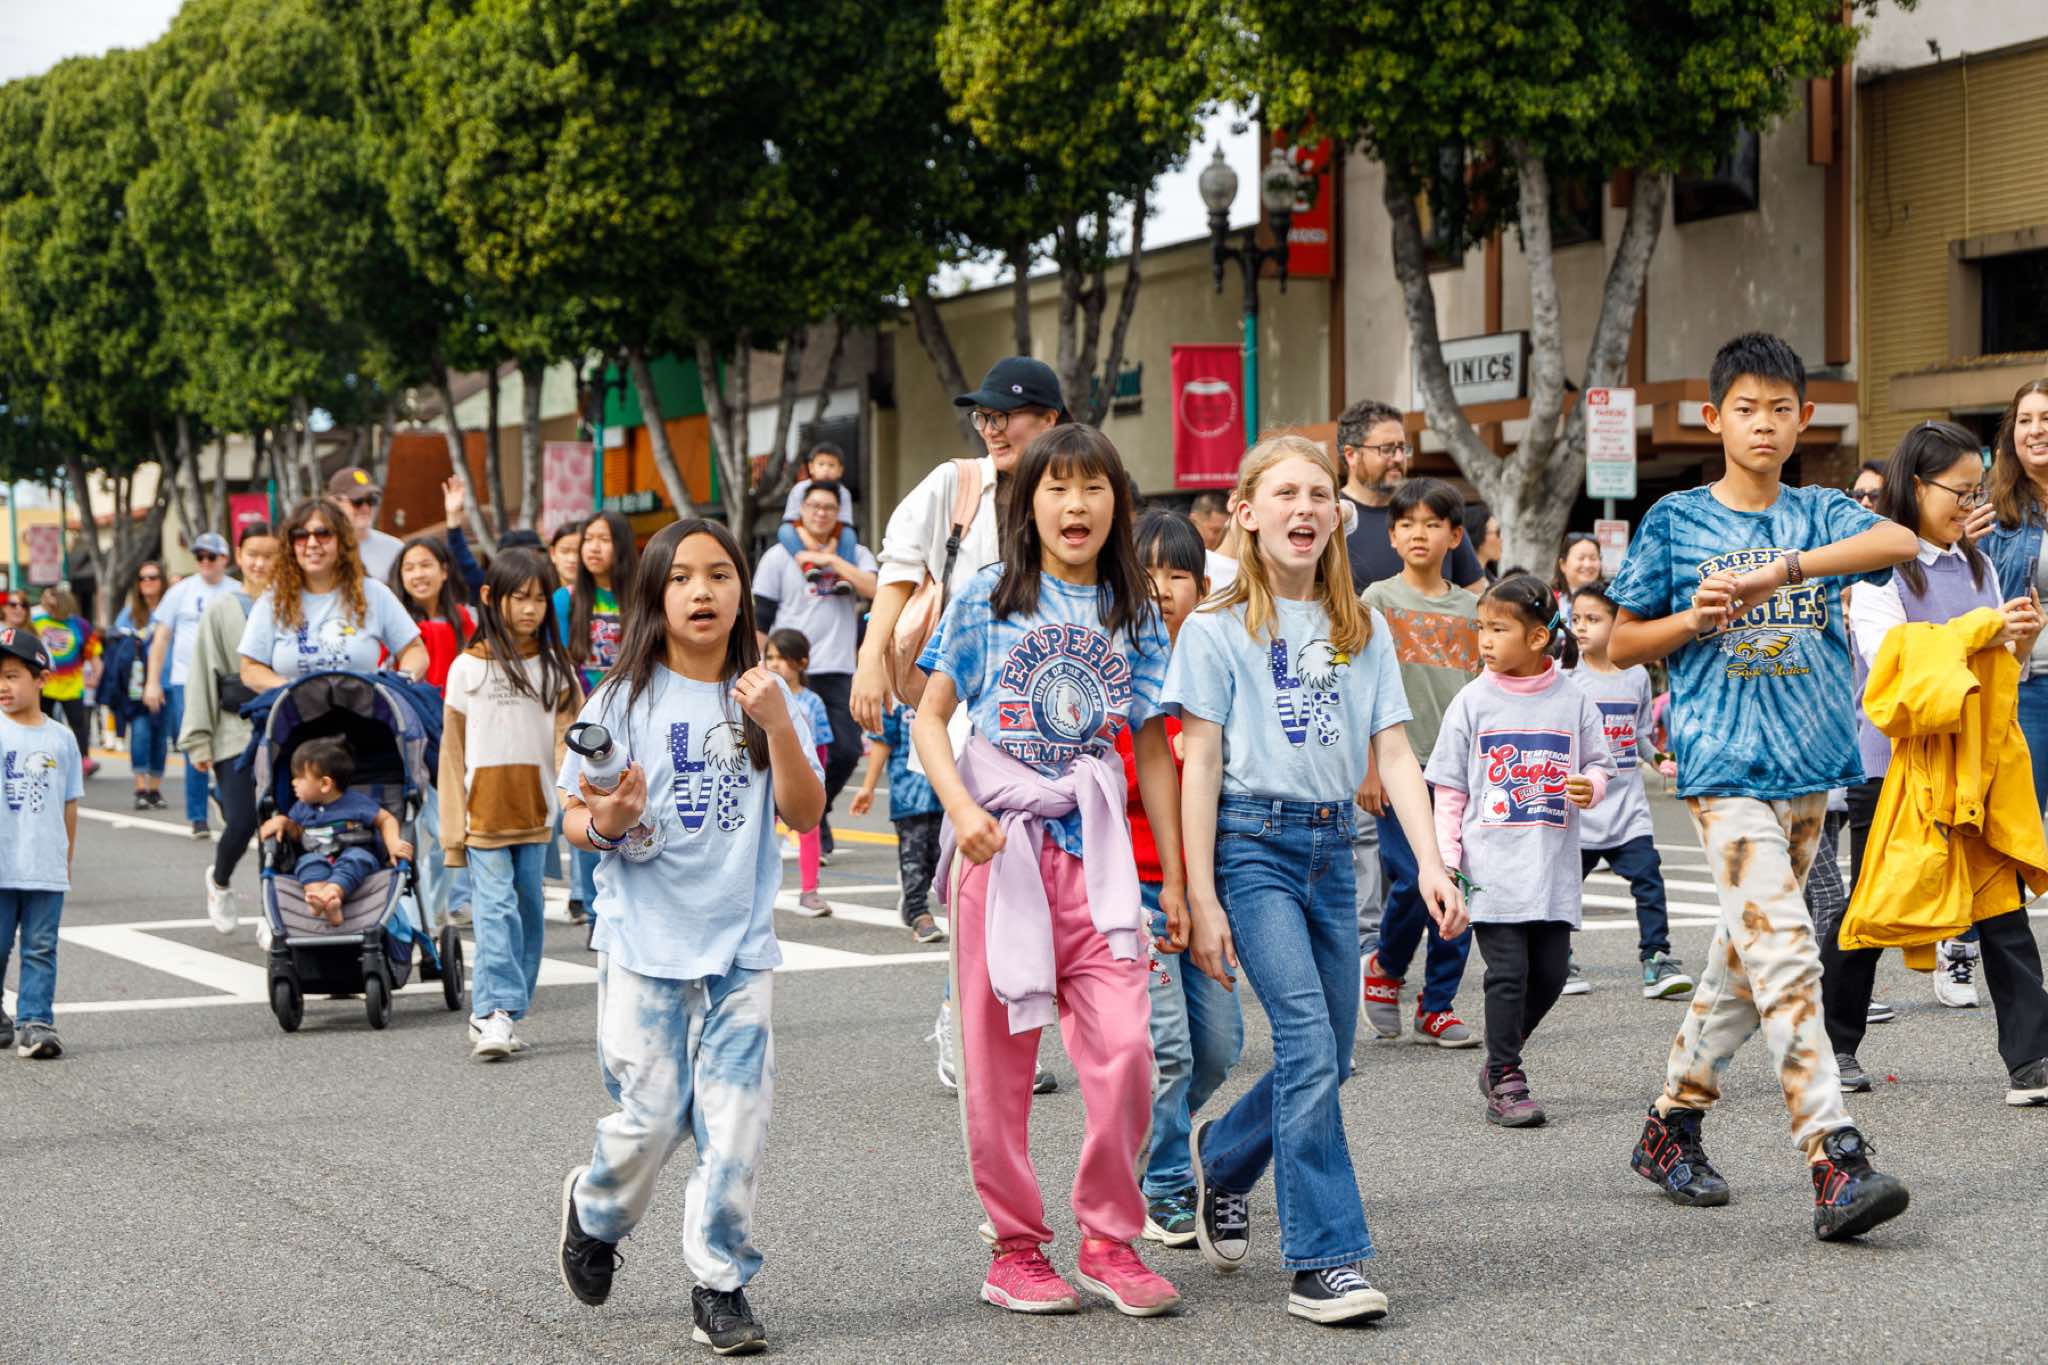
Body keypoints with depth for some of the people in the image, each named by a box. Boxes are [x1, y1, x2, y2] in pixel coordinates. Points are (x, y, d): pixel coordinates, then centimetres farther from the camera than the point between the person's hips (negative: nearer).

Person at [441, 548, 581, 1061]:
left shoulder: (555, 666, 8)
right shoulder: (468, 667, 1)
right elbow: (452, 752, 3)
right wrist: (452, 829, -1)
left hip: (534, 812, 3)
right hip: (484, 813, -3)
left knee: (528, 909, 5)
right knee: (496, 909, -12)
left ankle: (495, 1014, 13)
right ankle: (494, 1014, -16)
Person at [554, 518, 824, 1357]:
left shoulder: (763, 698, 6)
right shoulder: (624, 700, -1)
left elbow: (804, 814, -2)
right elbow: (575, 819, 1)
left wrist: (778, 726, -15)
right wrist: (605, 825, -21)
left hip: (741, 947, 2)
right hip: (645, 944, -2)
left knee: (736, 1118, -3)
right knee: (653, 1115, 1)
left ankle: (719, 1285, 9)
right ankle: (594, 1209, 32)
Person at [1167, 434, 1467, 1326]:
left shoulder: (1362, 631, 12)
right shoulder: (1218, 630, -1)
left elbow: (1393, 753, 7)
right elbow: (1199, 766, -3)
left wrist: (1431, 863, -5)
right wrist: (1201, 900, -9)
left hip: (1333, 846, 5)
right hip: (1254, 841, -5)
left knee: (1328, 1058, 10)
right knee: (1309, 1047, -15)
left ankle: (1223, 1157, 38)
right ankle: (1323, 1260, -11)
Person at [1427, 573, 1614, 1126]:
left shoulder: (1572, 702, 4)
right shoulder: (1473, 702, 1)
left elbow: (1599, 765, 13)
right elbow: (1449, 790, 4)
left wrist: (1590, 787, -11)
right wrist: (1445, 861, -2)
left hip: (1553, 869, 2)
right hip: (1492, 868, -2)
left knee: (1550, 973, 4)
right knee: (1508, 973, -6)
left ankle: (1500, 1062, 24)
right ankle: (1505, 1081, 5)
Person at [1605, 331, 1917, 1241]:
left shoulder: (1818, 514, 8)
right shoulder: (1675, 520, 2)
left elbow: (1902, 542, -14)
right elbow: (1622, 645, 8)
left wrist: (1780, 569, -25)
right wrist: (1698, 618, -11)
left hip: (1809, 766, 4)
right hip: (1724, 767, -4)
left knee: (1745, 955, 12)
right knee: (1785, 956, -14)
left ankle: (1671, 1126, 26)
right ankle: (1835, 1165, -18)